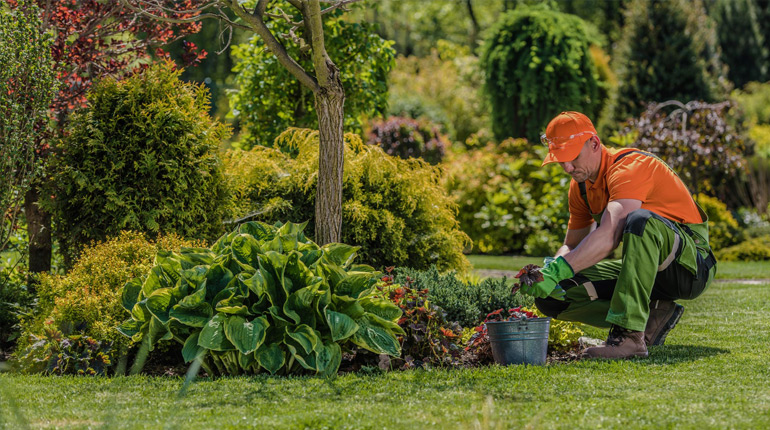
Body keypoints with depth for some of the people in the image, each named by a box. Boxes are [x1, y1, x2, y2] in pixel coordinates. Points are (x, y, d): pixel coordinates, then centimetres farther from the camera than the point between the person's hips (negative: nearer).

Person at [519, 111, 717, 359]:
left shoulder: (629, 167, -21)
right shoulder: (581, 185, 7)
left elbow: (609, 237, -35)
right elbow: (571, 245, 14)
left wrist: (558, 270, -41)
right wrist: (549, 270, -9)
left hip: (690, 264, -8)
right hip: (647, 269, 8)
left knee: (640, 220, -41)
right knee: (550, 294, -5)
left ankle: (630, 335, -41)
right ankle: (652, 317, -4)